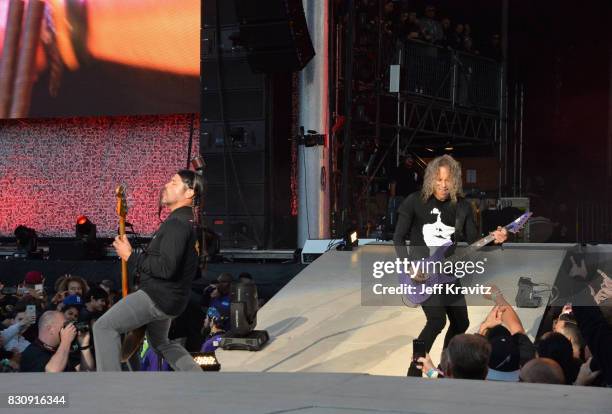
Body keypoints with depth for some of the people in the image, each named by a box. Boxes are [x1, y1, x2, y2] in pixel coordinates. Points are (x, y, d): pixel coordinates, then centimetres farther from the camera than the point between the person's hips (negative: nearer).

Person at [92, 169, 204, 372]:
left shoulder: (177, 223, -20)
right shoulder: (187, 220, 15)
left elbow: (166, 267, -27)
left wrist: (131, 256, -19)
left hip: (159, 295, -11)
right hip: (169, 297, 11)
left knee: (104, 327, -14)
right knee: (160, 341, 31)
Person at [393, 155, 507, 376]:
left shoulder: (462, 207, 1)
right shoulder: (415, 202, -8)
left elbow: (473, 242, 2)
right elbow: (398, 238, -6)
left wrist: (494, 240, -18)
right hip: (421, 272, -5)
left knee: (460, 323, 10)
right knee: (437, 320, -22)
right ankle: (415, 370, -11)